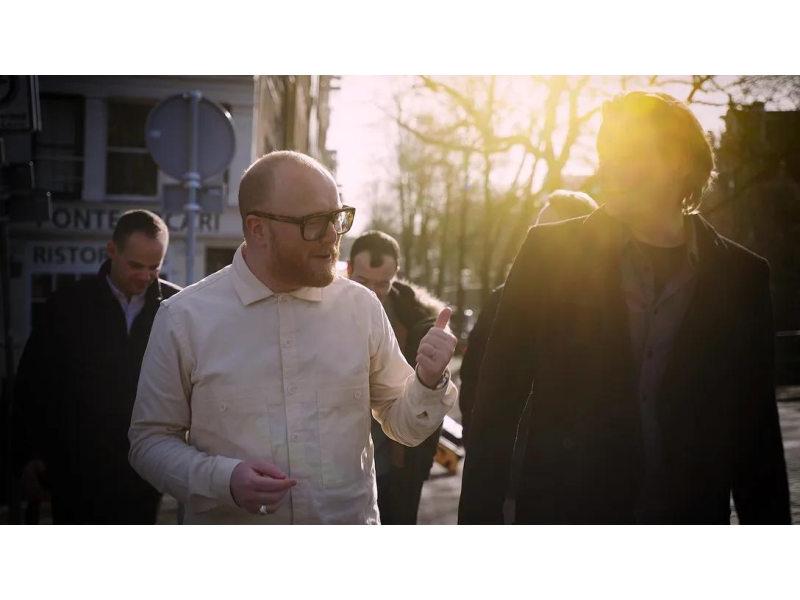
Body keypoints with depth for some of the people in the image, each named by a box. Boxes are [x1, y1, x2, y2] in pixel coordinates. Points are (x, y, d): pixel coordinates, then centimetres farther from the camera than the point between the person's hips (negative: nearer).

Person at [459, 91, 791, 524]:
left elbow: (757, 433, 5)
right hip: (561, 512, -1)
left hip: (690, 518, 1)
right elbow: (497, 404, -2)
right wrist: (478, 518, -6)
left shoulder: (742, 277, 2)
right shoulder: (549, 253, -2)